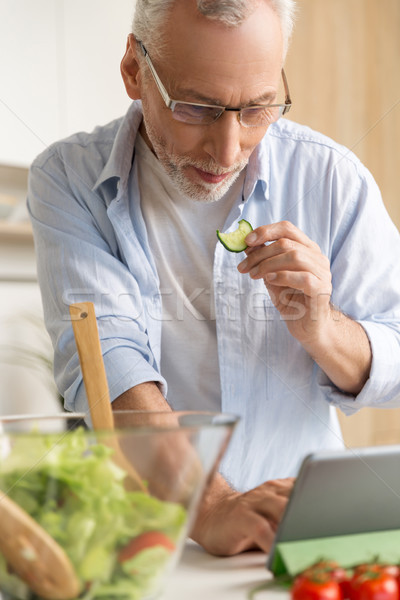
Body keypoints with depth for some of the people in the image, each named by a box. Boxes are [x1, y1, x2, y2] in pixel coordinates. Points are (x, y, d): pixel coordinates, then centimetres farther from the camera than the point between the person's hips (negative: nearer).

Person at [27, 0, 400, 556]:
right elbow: (103, 362, -18)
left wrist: (321, 329, -19)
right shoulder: (66, 180, -6)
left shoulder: (332, 178, -3)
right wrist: (210, 508, -31)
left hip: (301, 527, 0)